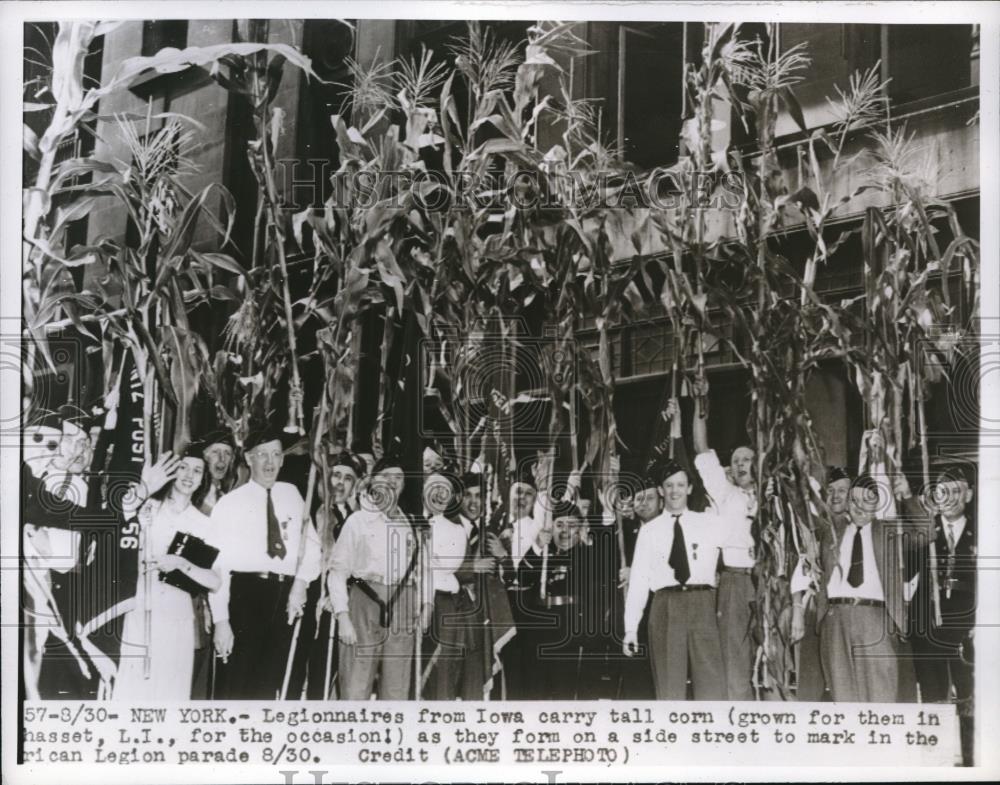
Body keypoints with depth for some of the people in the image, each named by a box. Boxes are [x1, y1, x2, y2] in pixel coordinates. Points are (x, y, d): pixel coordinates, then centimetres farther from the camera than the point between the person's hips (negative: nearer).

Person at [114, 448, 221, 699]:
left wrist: (181, 563, -14)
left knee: (168, 692, 4)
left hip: (175, 619, 1)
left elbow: (216, 581, 0)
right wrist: (144, 488, -20)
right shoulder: (146, 508, 4)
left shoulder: (204, 524, 7)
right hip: (136, 613, -1)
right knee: (130, 688, 0)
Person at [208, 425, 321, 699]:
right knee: (235, 685, -5)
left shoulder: (292, 495, 13)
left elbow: (310, 543, 14)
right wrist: (221, 620, -10)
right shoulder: (230, 503, 0)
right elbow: (218, 565, -4)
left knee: (269, 684, 10)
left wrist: (301, 582, -4)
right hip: (245, 594, -4)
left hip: (285, 597, 4)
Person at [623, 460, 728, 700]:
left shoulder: (709, 523, 12)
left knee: (711, 679, -6)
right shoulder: (650, 530, 11)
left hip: (702, 605, 0)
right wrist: (631, 628, 2)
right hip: (665, 605, 0)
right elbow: (638, 579, 7)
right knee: (669, 683, 0)